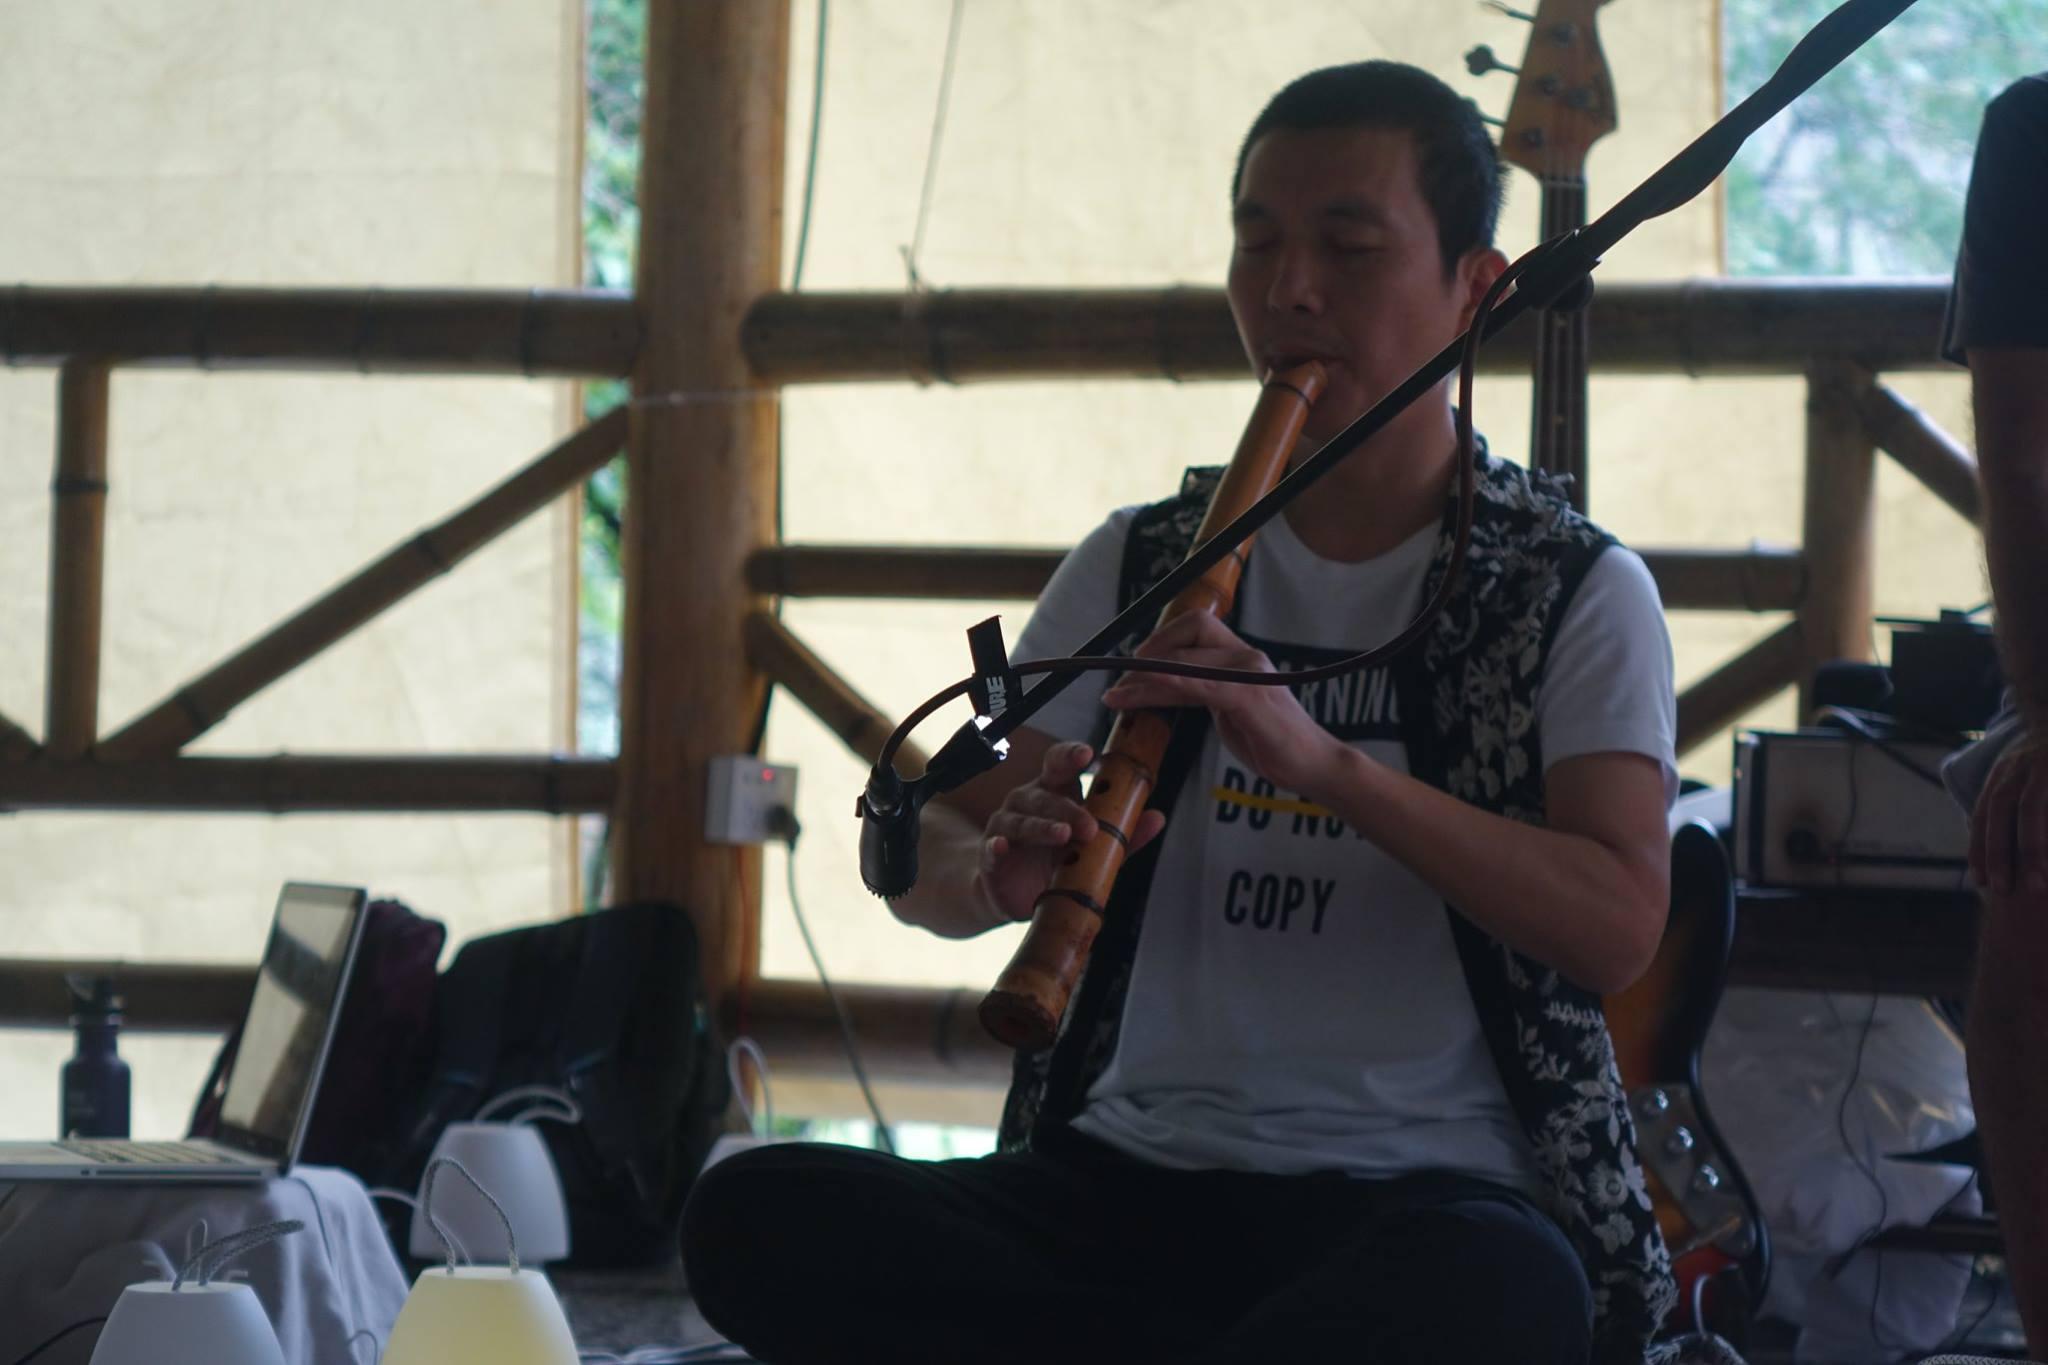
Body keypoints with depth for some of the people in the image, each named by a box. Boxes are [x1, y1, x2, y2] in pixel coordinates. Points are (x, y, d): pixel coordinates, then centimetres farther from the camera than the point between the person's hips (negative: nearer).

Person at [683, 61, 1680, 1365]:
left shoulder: (1578, 595, 5)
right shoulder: (1137, 564, 15)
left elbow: (1619, 925, -10)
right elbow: (918, 855, 11)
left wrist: (1333, 765, -21)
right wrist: (997, 874, -14)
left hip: (1422, 1198, -4)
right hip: (1132, 1180, 4)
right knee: (759, 1219, -25)